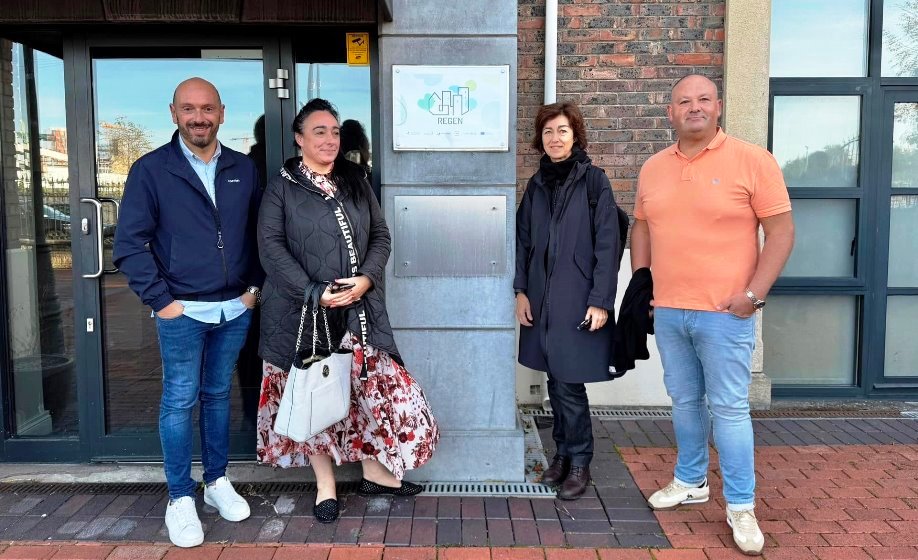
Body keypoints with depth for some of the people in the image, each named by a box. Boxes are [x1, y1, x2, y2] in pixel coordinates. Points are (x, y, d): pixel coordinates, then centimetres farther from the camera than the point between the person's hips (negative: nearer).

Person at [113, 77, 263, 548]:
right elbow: (129, 244, -6)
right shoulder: (151, 170, -5)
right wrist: (160, 299, -10)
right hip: (182, 312, -3)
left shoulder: (243, 169, 5)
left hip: (235, 309, 3)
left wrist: (255, 285, 7)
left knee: (218, 396, 15)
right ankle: (180, 498, 16)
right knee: (179, 401, 3)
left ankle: (217, 481, 29)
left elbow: (258, 233, 14)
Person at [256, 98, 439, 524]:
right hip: (304, 311, -3)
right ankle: (325, 485, 19)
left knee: (377, 385, 2)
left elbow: (380, 236, 9)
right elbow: (271, 245, -8)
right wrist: (313, 291, -17)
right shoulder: (281, 187, -1)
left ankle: (375, 471, 20)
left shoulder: (356, 182, 11)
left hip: (358, 309, 3)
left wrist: (366, 279, -10)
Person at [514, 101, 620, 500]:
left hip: (578, 300, -5)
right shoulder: (536, 185, 11)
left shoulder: (594, 181, -5)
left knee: (568, 384, -3)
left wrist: (601, 301, -13)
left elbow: (607, 244, -9)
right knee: (556, 381, 12)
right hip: (542, 300, 5)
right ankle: (563, 453, 26)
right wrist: (521, 291, 5)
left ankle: (579, 462, 13)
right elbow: (523, 240, 12)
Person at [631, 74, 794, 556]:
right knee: (684, 401, 16)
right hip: (667, 312, 5)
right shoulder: (653, 168, 9)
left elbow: (781, 230, -7)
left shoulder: (752, 160, -6)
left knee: (729, 407, 0)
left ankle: (740, 506, 14)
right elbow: (642, 227, 19)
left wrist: (753, 294, -13)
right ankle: (690, 481, 33)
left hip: (724, 313, -5)